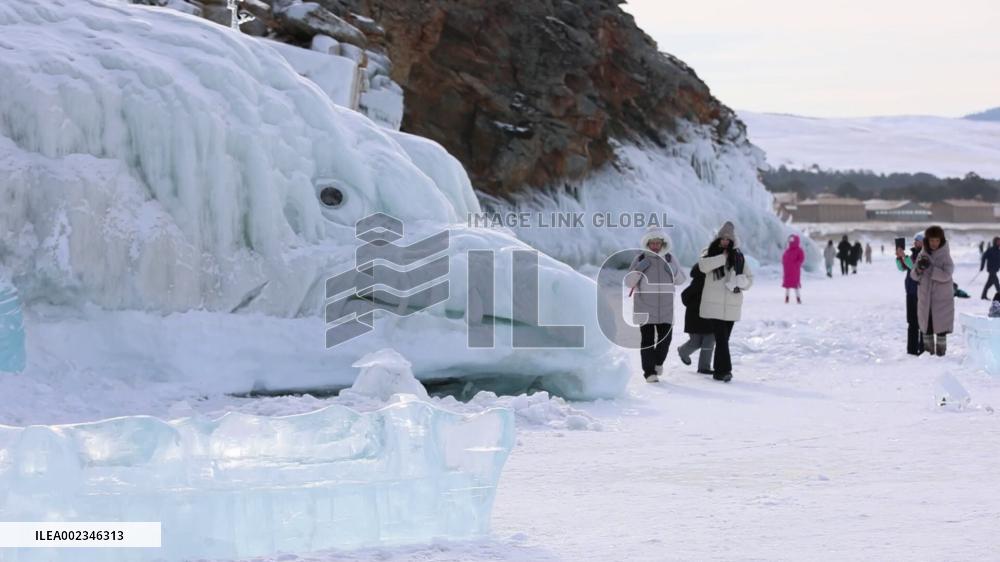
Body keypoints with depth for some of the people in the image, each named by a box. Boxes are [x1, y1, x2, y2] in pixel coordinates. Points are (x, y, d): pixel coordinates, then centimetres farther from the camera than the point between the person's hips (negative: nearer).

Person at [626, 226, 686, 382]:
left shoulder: (670, 258, 4)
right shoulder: (640, 258, -3)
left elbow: (680, 279, 9)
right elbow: (629, 282, -2)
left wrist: (673, 271, -12)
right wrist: (638, 269, -20)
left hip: (665, 306, 2)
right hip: (644, 305, -2)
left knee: (665, 337, 0)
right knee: (648, 339, -9)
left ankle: (658, 361, 28)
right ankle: (649, 372, -5)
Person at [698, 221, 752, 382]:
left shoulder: (738, 256, 11)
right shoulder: (710, 252, 4)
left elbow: (749, 278, 14)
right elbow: (703, 265, -17)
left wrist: (741, 284, -7)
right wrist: (722, 257, -15)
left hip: (732, 305, 3)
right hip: (714, 303, -3)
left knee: (723, 338, 7)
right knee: (721, 337, -12)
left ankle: (719, 371, 15)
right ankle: (725, 370, -16)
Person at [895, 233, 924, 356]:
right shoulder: (914, 254, 13)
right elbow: (902, 267, 11)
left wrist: (905, 256, -26)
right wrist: (899, 257, -6)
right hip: (911, 293, 8)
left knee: (922, 322, -7)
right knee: (912, 323, 11)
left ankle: (923, 350, -5)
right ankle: (912, 350, 17)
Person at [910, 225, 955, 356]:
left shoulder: (945, 256, -9)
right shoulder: (922, 255, 2)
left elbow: (946, 275, -21)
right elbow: (914, 275, -1)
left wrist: (929, 268, -29)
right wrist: (919, 268, -23)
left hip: (942, 296, -3)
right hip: (925, 296, 3)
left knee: (941, 325, -1)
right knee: (926, 323, 7)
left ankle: (941, 349, 8)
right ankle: (928, 349, 17)